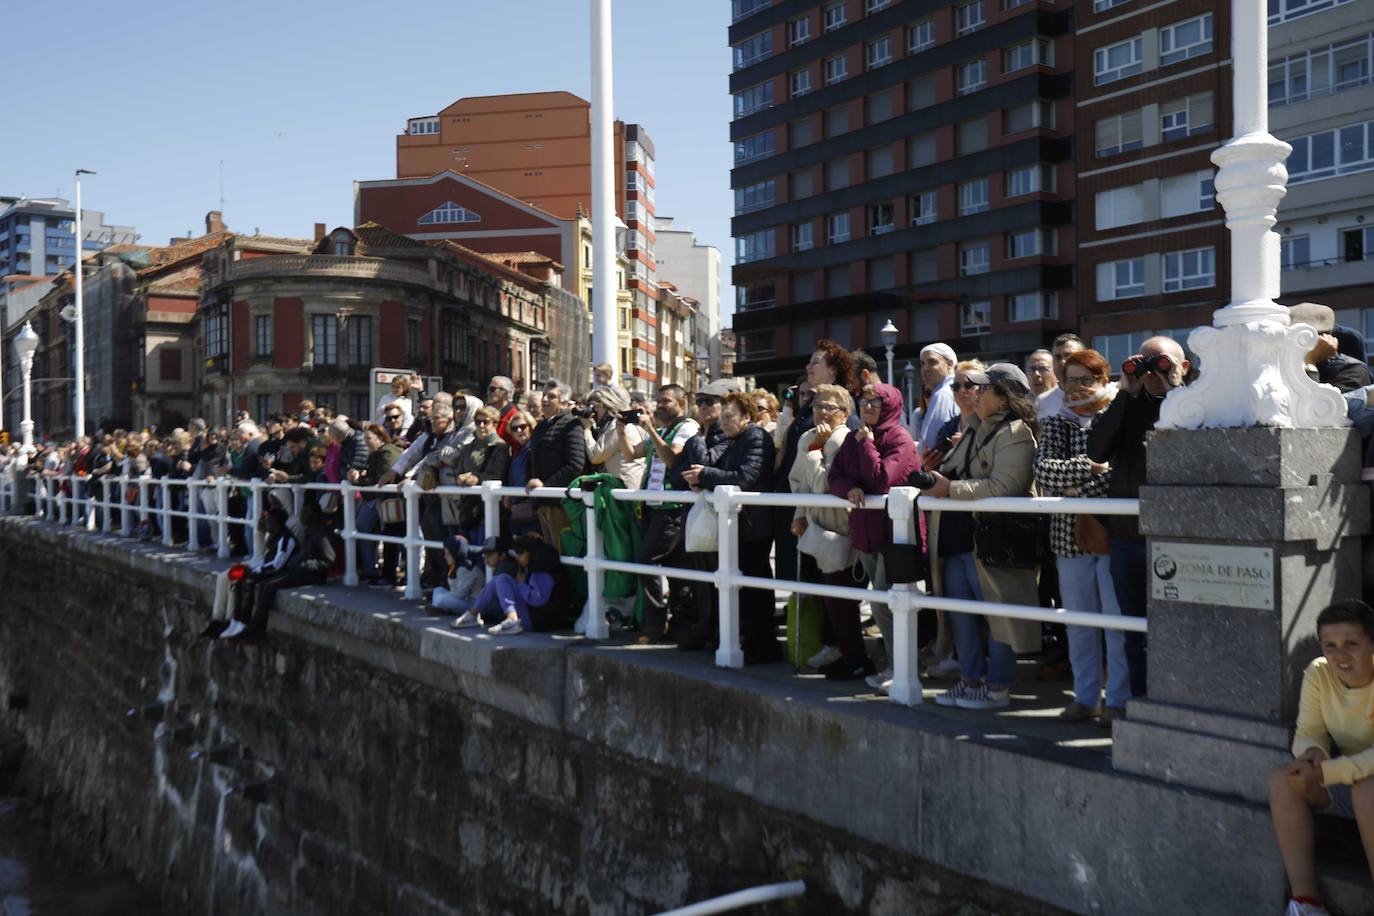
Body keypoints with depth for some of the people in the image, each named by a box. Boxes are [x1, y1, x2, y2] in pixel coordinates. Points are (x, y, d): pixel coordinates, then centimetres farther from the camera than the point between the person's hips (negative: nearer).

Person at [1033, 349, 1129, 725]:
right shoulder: (1054, 423, 12)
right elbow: (1043, 468, -5)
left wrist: (1077, 489, -15)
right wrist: (1090, 467, -15)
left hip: (1110, 531, -4)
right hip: (1069, 535, 4)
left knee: (1118, 618, -1)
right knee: (1078, 620, 10)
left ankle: (1118, 699, 9)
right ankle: (1086, 697, 20)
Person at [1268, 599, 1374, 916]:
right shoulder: (1318, 674, -9)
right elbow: (1308, 732, -7)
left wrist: (1325, 772, -38)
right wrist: (1313, 753, -30)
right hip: (1346, 778, 5)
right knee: (1281, 778, -19)